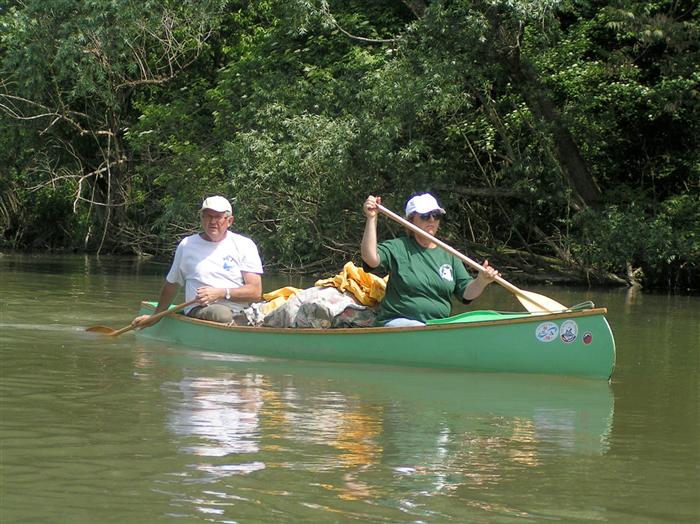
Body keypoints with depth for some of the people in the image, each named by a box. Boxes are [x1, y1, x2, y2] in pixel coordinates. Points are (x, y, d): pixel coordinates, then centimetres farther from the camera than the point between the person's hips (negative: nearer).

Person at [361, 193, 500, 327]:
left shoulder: (448, 255, 14)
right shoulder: (398, 248, 3)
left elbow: (467, 293, 9)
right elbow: (371, 258, -17)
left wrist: (481, 281, -14)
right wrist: (371, 219, -23)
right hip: (400, 321, -4)